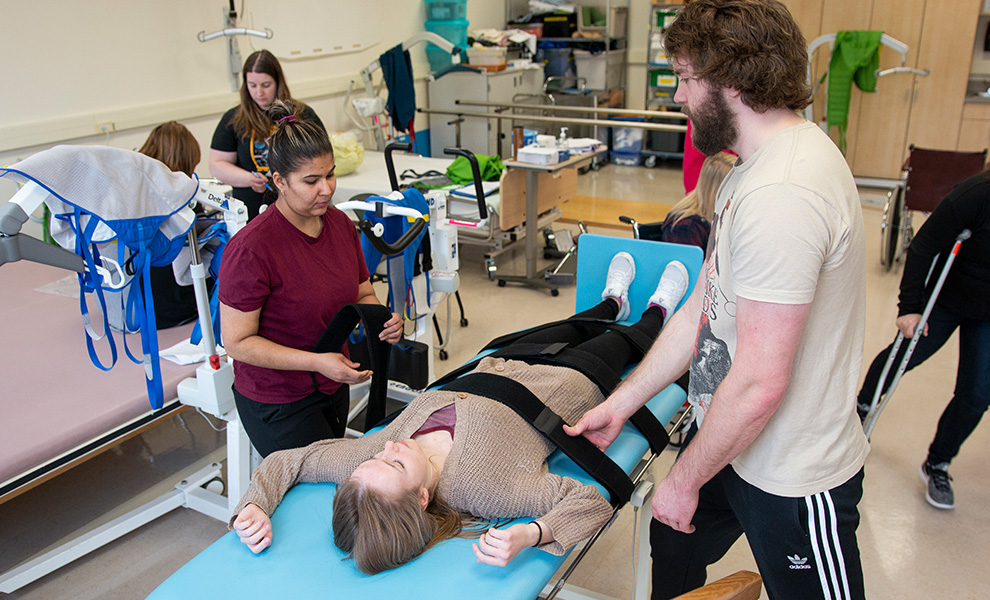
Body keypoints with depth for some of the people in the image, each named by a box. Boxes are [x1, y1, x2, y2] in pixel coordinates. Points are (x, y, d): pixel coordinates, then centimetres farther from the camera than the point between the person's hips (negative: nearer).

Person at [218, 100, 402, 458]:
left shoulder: (340, 223, -3)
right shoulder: (251, 248, -24)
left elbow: (362, 295, 8)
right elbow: (237, 342, -20)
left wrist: (382, 321, -15)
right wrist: (317, 361, -29)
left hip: (334, 388, 7)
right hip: (278, 403, -7)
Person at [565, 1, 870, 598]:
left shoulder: (781, 196, -30)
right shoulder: (759, 167, 4)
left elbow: (759, 383, -28)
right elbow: (701, 310, 7)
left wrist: (684, 480, -14)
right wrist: (620, 403, 8)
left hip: (793, 480, -9)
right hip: (730, 439, 9)